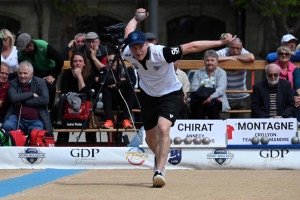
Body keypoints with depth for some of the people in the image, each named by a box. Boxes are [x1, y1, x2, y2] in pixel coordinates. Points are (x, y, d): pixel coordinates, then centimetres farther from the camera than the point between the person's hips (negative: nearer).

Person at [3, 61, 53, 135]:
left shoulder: (40, 82, 6)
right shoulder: (13, 83, 8)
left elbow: (45, 100, -10)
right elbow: (13, 98, -11)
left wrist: (23, 102, -10)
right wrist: (32, 94, -9)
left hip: (36, 121, -1)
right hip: (17, 118, 1)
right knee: (7, 126, -28)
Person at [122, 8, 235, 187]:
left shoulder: (161, 53, -35)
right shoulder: (128, 55, -21)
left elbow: (192, 47, -31)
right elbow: (128, 30, 1)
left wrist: (220, 43, -31)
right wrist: (137, 19, 21)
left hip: (170, 95, -5)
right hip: (148, 96, 5)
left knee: (163, 129, -28)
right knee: (151, 138, 15)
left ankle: (159, 172, -31)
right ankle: (160, 160, 48)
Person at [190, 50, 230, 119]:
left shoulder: (221, 72, 10)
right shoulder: (198, 73, 17)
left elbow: (221, 88, -7)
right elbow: (193, 88, 2)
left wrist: (211, 97, -26)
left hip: (216, 99, -1)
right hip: (201, 99, 1)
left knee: (212, 104, -36)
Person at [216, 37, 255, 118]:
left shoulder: (243, 53, -3)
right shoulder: (223, 52, -8)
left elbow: (251, 58, -26)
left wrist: (234, 57, -16)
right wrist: (229, 58, -20)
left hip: (241, 97, 3)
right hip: (224, 97, -3)